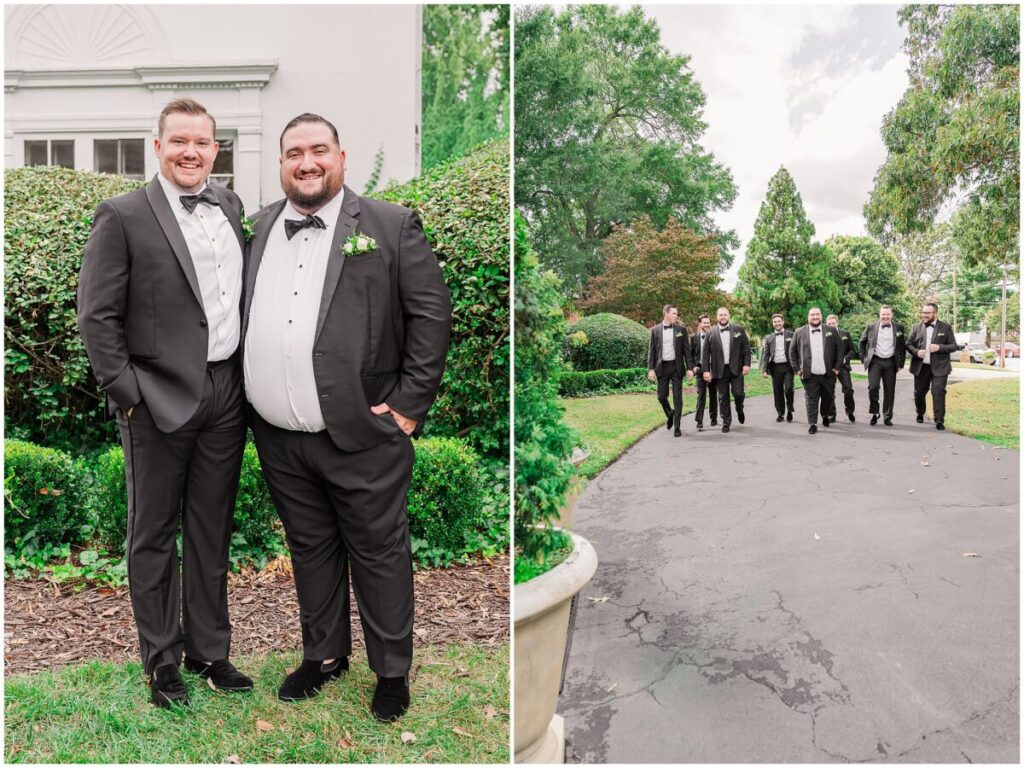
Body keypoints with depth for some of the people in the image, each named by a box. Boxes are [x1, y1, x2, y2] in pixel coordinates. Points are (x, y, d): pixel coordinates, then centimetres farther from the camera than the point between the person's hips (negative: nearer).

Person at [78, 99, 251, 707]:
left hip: (226, 396, 5)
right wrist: (127, 395, -11)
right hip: (160, 400, -4)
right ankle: (162, 660, 26)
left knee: (212, 532, 15)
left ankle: (210, 650, 30)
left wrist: (246, 378, 9)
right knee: (155, 535, 10)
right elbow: (97, 315, -7)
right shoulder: (123, 216, -6)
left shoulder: (230, 206, 9)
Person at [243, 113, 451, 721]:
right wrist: (251, 397, 9)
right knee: (310, 549, 18)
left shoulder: (390, 225, -4)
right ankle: (324, 655, 38)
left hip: (362, 434, -4)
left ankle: (393, 671, 27)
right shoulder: (260, 227, 11)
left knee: (379, 552, 8)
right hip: (279, 439, 5)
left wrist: (410, 402, -10)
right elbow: (245, 319, 17)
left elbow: (432, 311, -7)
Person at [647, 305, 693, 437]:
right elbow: (651, 351, 3)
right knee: (661, 396, 3)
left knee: (677, 397, -2)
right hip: (662, 367, 1)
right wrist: (651, 369, -5)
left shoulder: (681, 329, 3)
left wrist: (689, 368, -5)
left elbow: (686, 350, 3)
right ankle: (670, 414, 33)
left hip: (676, 366, 0)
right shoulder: (655, 330, 3)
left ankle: (677, 426, 5)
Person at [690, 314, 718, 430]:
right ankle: (699, 422, -8)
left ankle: (714, 418, 24)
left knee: (713, 394, 12)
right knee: (701, 395, -6)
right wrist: (693, 367, -5)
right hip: (700, 368, -1)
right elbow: (690, 354, 6)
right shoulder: (694, 337, 3)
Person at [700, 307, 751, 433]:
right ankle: (726, 421, 16)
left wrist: (746, 364, -5)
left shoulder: (739, 330, 5)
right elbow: (705, 353, 3)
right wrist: (706, 370, -4)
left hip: (736, 369, -1)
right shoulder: (711, 334, 4)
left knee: (738, 393, -7)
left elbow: (746, 347, 4)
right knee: (723, 397, 4)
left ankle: (739, 410, 25)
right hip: (720, 370, 1)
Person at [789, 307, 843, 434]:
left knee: (828, 397, 12)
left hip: (828, 374, 1)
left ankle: (825, 415, 38)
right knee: (811, 400, 0)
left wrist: (837, 367, -1)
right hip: (809, 375, -1)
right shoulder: (799, 332, 3)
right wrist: (796, 368, 1)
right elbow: (792, 351, 7)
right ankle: (812, 424, 8)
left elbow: (840, 349, 6)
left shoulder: (832, 331, 4)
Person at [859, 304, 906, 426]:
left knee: (889, 391, 5)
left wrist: (901, 363, 5)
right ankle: (874, 413, 4)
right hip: (875, 361, -1)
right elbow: (862, 342, 14)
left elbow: (903, 346, 10)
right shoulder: (871, 327, 4)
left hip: (890, 362, 1)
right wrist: (864, 357, 7)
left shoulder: (898, 328, 5)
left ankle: (887, 417, 16)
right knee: (873, 387, -14)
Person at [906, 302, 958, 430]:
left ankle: (939, 420, -6)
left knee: (938, 393, -10)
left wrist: (939, 347, -16)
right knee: (919, 393, 12)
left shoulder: (946, 327, 2)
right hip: (920, 367, 3)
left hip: (939, 367, -3)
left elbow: (954, 346, 2)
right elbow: (908, 344, 8)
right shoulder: (916, 327, 7)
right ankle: (920, 414, 36)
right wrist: (916, 352, -12)